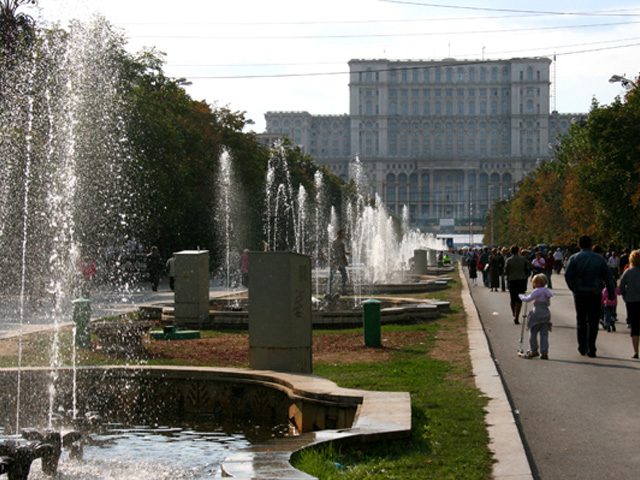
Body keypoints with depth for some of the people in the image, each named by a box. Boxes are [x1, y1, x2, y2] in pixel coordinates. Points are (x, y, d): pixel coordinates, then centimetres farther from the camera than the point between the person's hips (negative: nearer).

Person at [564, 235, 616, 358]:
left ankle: (582, 347, 16)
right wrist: (611, 294, 7)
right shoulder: (599, 258, 3)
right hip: (595, 294, 0)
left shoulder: (575, 258, -1)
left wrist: (574, 289, -2)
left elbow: (567, 275, -13)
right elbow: (608, 277, 2)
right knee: (593, 322, 3)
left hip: (579, 293, 0)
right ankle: (591, 349, -2)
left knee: (581, 321, 13)